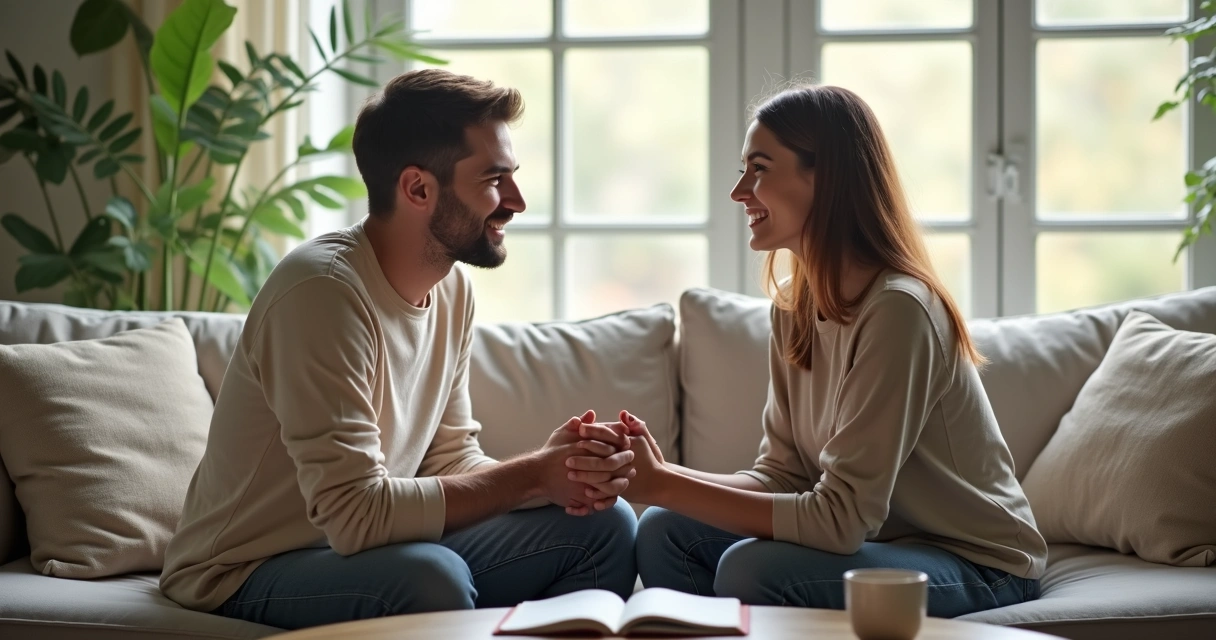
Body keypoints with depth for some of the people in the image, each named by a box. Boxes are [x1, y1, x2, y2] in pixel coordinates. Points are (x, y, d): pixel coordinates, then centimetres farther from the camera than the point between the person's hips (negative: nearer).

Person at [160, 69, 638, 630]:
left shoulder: (452, 289, 1)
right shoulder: (323, 288, -25)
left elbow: (451, 461, 4)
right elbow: (356, 512, -30)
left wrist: (558, 469, -17)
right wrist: (533, 475, -24)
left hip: (376, 554, 8)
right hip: (247, 578, -8)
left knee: (604, 526, -2)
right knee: (433, 576, -36)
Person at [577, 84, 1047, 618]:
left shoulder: (896, 310, -24)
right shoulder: (794, 304, 2)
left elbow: (840, 519, -27)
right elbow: (782, 475, 0)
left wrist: (662, 485, -25)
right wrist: (659, 475, -17)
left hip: (979, 567, -7)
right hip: (885, 539, 7)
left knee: (751, 568, -28)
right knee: (665, 533, -5)